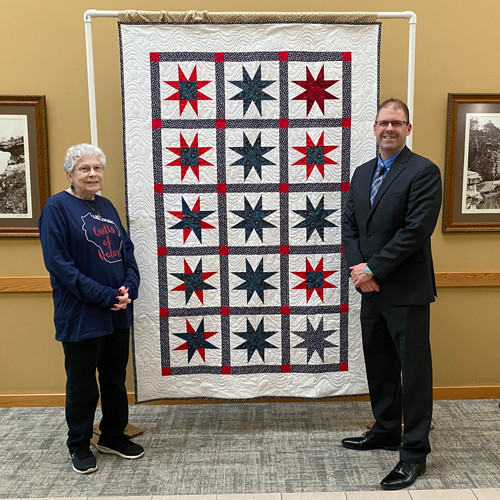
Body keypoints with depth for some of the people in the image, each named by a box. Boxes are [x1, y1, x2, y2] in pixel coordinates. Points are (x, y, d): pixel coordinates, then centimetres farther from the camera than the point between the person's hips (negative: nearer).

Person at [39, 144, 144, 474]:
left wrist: (128, 288, -9)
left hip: (118, 313, 6)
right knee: (82, 383, 10)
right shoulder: (57, 207, -10)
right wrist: (104, 295, -20)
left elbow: (126, 251, 9)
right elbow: (58, 262, -18)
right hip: (81, 317, -6)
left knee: (116, 378, 17)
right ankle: (79, 446, 31)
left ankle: (113, 436, 36)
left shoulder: (107, 206, 9)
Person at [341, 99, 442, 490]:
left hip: (406, 291, -7)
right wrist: (357, 267, -6)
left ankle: (414, 453, 18)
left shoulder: (423, 171, -10)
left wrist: (373, 269, -16)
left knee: (414, 371, 4)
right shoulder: (362, 173, 13)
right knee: (379, 366, 18)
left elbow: (416, 230, -18)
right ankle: (386, 431, 37)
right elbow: (350, 224, 9)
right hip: (372, 288, 7)